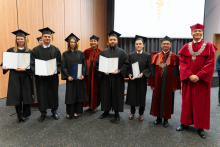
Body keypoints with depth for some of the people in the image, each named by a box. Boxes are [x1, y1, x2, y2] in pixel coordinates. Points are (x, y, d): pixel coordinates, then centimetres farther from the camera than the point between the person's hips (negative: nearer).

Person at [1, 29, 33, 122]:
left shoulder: (29, 51, 2)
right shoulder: (11, 50, 5)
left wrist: (24, 69, -19)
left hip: (25, 76, -1)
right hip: (14, 76, 1)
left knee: (26, 95, 5)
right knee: (16, 95, 3)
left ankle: (25, 115, 22)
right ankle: (19, 116, 19)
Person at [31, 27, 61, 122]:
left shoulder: (56, 50, 3)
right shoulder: (36, 50, 2)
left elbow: (59, 63, 1)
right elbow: (33, 64, -1)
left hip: (53, 76, 1)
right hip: (40, 76, 0)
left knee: (54, 93, 10)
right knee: (41, 94, 6)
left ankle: (54, 111, 26)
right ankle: (43, 113, 22)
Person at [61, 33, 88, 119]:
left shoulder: (80, 53, 6)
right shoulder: (65, 54, 2)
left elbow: (84, 65, 3)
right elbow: (63, 66, -2)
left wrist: (83, 75, -11)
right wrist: (68, 76, -15)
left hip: (79, 77, 2)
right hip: (70, 78, -1)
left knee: (79, 94, 6)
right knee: (70, 95, 3)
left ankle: (76, 112, 19)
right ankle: (69, 113, 17)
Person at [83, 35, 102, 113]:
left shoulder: (100, 52, -6)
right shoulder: (86, 51, 4)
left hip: (96, 74, -3)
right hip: (88, 74, 3)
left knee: (95, 89, 6)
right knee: (88, 89, 9)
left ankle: (95, 106, 22)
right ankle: (90, 105, 26)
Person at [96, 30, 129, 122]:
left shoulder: (122, 52, 3)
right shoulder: (103, 52, 5)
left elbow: (126, 64, -1)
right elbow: (98, 64, 4)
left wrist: (119, 71, -17)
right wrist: (103, 71, -13)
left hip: (117, 78, -1)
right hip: (105, 78, 1)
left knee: (117, 95, 5)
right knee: (105, 94, 9)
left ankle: (116, 113, 20)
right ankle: (106, 111, 27)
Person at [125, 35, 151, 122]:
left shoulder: (147, 55, 0)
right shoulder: (131, 55, 6)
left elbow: (149, 67, -3)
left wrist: (143, 73, -18)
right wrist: (129, 74, -12)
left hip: (142, 79, -1)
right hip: (132, 79, 2)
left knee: (141, 96, 7)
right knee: (132, 95, 7)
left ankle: (141, 113, 25)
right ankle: (132, 112, 26)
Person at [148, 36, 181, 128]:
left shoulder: (174, 57, -2)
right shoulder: (156, 57, 4)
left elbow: (176, 72, -3)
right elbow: (153, 71, 4)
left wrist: (175, 85, -7)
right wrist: (152, 84, -1)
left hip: (169, 84, -2)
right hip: (158, 83, 2)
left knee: (167, 100, 8)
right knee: (157, 99, 9)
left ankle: (166, 119, 23)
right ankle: (158, 117, 26)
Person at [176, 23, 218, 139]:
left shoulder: (209, 46, 0)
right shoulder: (186, 47, 5)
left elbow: (210, 63, -8)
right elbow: (182, 63, 0)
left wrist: (198, 75, -16)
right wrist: (189, 75, -14)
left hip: (202, 80, -2)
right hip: (188, 79, 2)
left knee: (201, 102, 5)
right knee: (187, 101, 9)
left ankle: (200, 127, 17)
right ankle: (185, 122, 23)